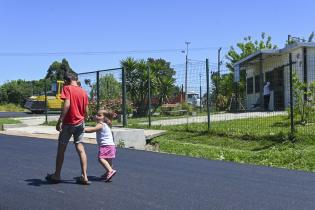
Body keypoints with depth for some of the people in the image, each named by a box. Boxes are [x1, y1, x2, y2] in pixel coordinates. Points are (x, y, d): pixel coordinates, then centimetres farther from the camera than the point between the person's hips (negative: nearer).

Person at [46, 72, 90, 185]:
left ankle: (56, 175, 19)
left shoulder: (67, 88, -8)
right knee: (80, 149, 4)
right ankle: (84, 176, -1)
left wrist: (60, 121, -21)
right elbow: (86, 110, 8)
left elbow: (67, 105, -21)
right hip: (80, 123, 5)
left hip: (68, 123, -4)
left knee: (61, 149, 9)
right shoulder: (83, 92, 7)